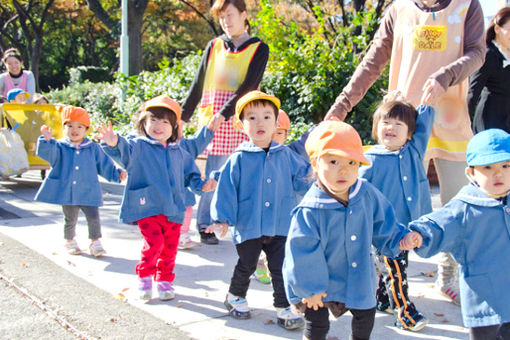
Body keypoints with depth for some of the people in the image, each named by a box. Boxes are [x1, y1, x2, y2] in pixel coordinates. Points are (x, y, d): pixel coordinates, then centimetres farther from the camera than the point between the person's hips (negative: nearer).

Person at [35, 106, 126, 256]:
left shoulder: (93, 148, 5)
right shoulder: (60, 147, 2)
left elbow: (105, 165, 10)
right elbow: (47, 153, -16)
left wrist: (117, 174, -1)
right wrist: (47, 140, -34)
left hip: (88, 193, 0)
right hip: (67, 192, 0)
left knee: (93, 217, -4)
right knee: (70, 220, 12)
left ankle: (95, 242, 13)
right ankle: (70, 241, 33)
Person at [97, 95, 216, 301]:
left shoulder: (179, 152, 13)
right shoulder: (138, 146, -3)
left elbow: (189, 173, 23)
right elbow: (124, 151, -24)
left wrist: (200, 185, 6)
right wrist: (114, 144, -46)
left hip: (173, 210, 5)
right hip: (147, 207, -5)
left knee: (169, 248, 9)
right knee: (154, 242, -17)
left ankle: (164, 280, 27)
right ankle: (144, 278, 5)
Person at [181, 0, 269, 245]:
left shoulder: (258, 48, 5)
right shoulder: (214, 46, 13)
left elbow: (249, 85, -7)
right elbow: (198, 83, 16)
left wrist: (224, 113, -18)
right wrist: (183, 115, 14)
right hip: (213, 120, 1)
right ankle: (204, 225, 8)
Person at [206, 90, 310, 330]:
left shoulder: (285, 155, 4)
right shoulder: (239, 159, -6)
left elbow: (301, 179, 11)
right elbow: (227, 188, -4)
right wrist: (223, 218, -8)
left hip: (280, 226, 2)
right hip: (248, 227, -1)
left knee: (281, 269, 4)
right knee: (246, 267, 16)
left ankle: (283, 309, 18)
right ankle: (235, 297, 41)